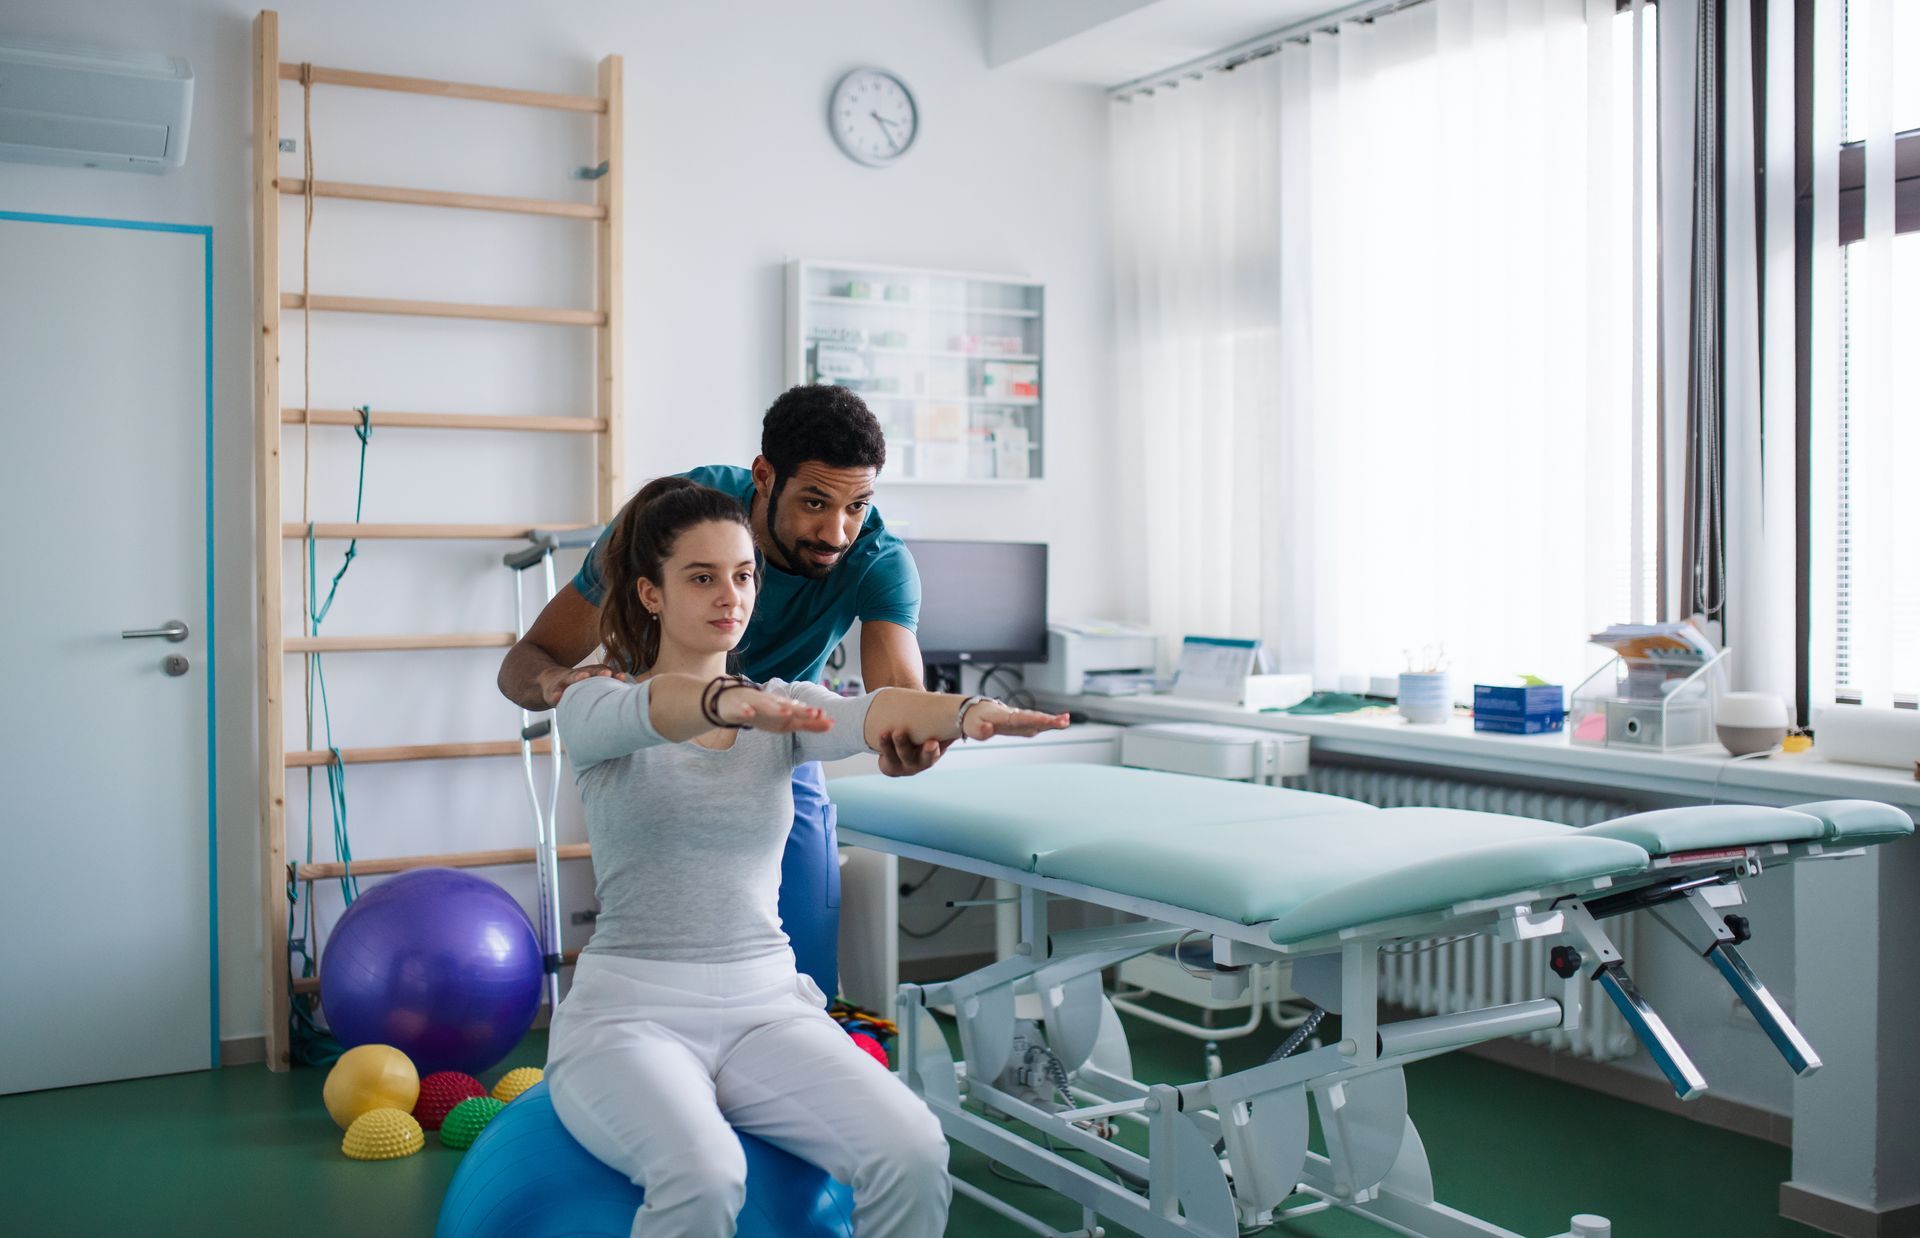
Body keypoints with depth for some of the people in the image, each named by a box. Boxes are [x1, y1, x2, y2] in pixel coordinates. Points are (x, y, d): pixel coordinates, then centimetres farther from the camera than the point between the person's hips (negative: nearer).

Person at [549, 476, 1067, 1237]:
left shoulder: (782, 712, 8)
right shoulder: (596, 708, -1)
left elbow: (871, 714, -15)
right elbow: (658, 708, -27)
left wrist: (968, 712, -38)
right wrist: (731, 704, -51)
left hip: (765, 1005, 4)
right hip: (631, 1010, -3)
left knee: (913, 1155, -23)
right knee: (701, 1176, -35)